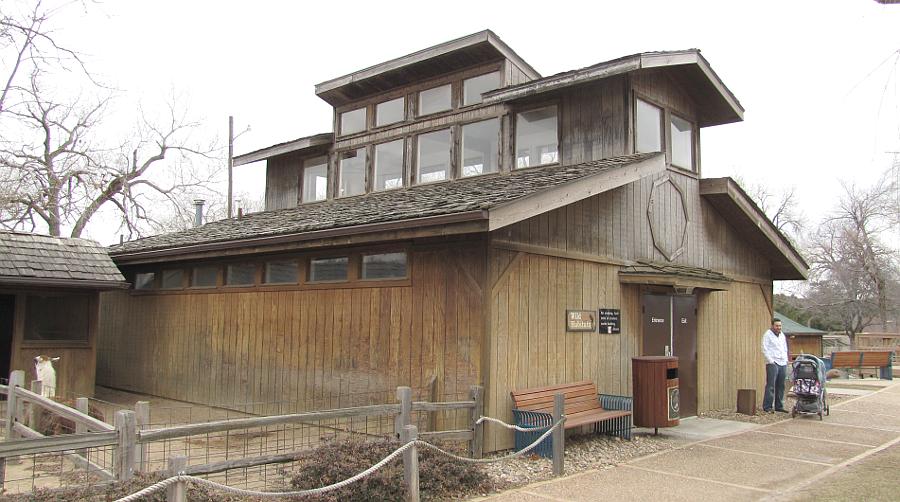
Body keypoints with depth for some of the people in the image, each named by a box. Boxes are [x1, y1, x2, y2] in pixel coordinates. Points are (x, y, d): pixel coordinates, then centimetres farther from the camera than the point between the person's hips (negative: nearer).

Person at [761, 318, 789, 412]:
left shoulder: (782, 336, 18)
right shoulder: (767, 335, -3)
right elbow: (765, 350, -9)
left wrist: (786, 360, 13)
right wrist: (771, 361, -14)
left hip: (783, 364, 7)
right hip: (772, 364, -7)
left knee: (781, 386, 7)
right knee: (770, 386, -10)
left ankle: (779, 406, 14)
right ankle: (767, 407, -8)